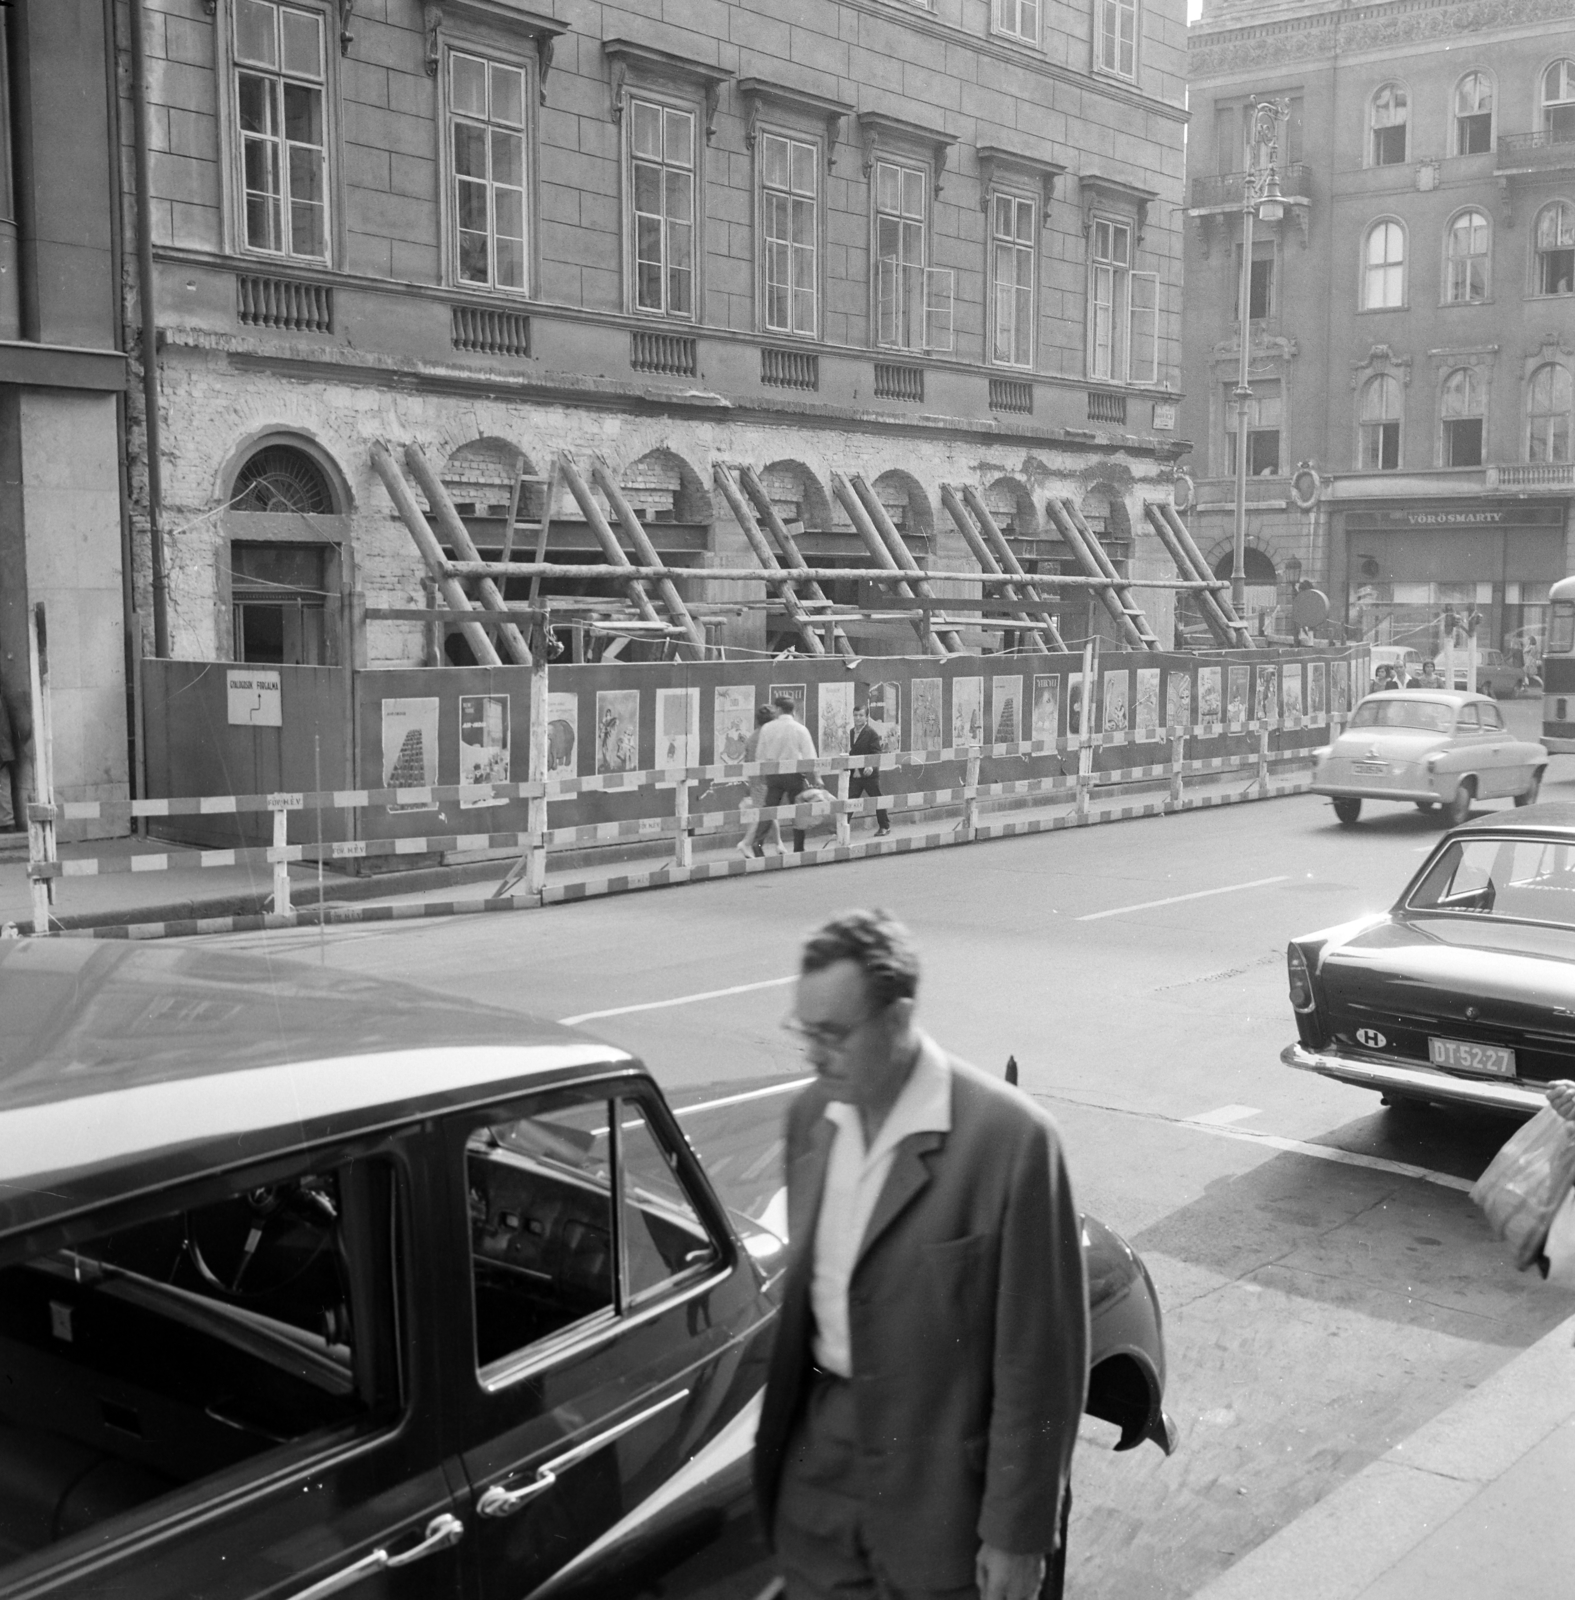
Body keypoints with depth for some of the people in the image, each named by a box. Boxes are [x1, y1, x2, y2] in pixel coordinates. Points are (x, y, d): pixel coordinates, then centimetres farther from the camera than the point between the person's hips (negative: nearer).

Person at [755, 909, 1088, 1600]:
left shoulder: (1009, 1137, -20)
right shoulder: (810, 1115, 1)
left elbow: (1040, 1355, -16)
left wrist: (1018, 1534, -13)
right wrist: (781, 1431, 14)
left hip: (939, 1488, -5)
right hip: (817, 1463, 6)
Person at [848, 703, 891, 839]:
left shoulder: (872, 734, -11)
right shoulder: (851, 733, 9)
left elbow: (876, 754, -16)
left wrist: (871, 766, -30)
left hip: (869, 774, -5)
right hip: (855, 775, 5)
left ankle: (884, 826, 22)